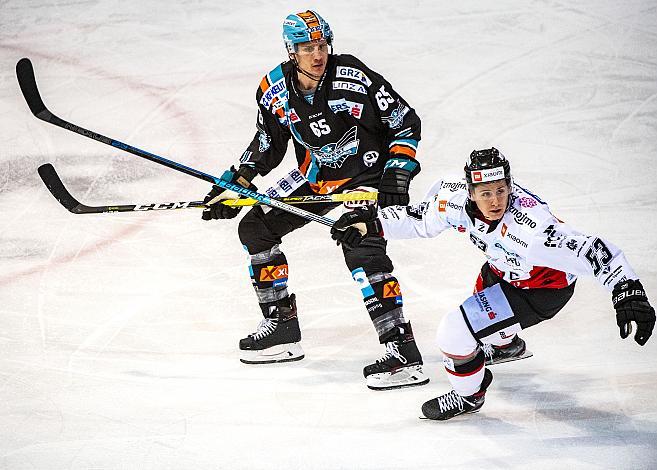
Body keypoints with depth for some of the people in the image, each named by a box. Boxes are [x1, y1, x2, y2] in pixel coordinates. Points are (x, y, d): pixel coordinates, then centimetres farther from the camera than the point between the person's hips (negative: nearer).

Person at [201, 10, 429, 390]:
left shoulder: (353, 78, -22)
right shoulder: (275, 91, -7)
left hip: (367, 176, -7)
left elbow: (406, 122, -14)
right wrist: (236, 186, 1)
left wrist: (397, 174, -22)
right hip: (316, 180, 7)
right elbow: (267, 144, 10)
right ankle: (282, 328, 14)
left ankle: (404, 355, -29)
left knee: (361, 250, -28)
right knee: (255, 226, 5)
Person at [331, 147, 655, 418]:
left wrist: (628, 292, -49)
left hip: (542, 290, -7)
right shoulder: (456, 197, -25)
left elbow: (592, 251, -42)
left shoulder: (529, 227, -43)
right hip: (505, 269, 7)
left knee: (455, 332, -14)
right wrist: (373, 224, -13)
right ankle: (507, 344, 73)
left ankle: (469, 395, 17)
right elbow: (420, 219, -4)